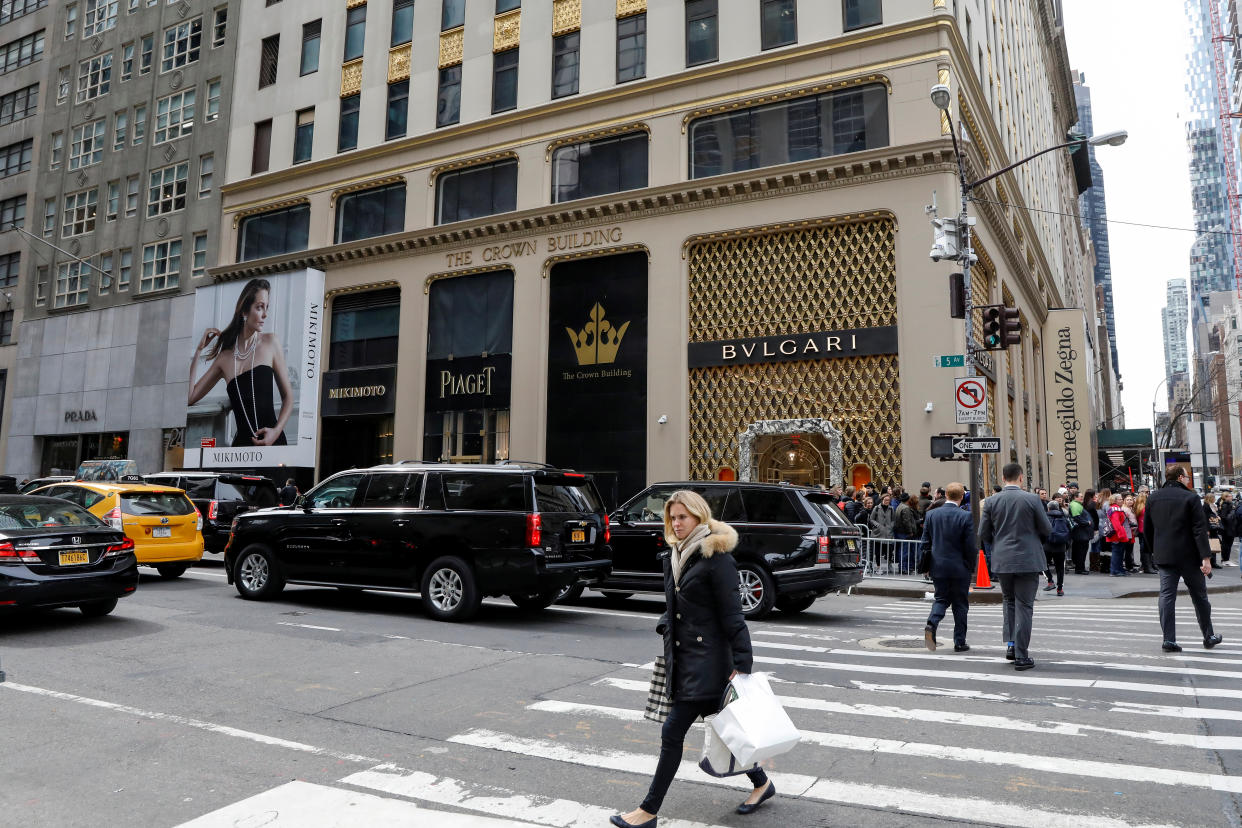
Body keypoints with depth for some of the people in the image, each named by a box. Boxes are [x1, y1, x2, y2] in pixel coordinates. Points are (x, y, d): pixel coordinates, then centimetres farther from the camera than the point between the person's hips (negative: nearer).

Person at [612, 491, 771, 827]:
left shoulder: (716, 557, -13)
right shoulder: (673, 556, 11)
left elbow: (731, 614, -15)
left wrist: (742, 662, -17)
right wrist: (665, 626, 5)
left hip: (706, 658, -8)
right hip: (682, 656, 8)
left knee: (673, 732, -5)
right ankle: (761, 783, 35)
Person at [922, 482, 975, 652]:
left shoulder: (931, 514, -2)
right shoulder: (965, 517, -12)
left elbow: (926, 542, 3)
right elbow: (970, 546, -11)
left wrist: (929, 564, 14)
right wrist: (970, 567, 4)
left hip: (938, 567, 3)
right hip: (959, 568, -2)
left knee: (941, 599, 15)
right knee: (960, 603, 10)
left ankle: (931, 624, -11)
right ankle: (959, 642, 15)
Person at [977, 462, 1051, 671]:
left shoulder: (991, 501, -2)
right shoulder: (1032, 499, -8)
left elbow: (983, 534, 1)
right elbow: (1047, 530, -2)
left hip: (1001, 560, 2)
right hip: (1027, 560, -2)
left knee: (1008, 601, 22)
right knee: (1024, 606, 3)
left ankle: (1011, 644, 12)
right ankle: (1021, 656, 4)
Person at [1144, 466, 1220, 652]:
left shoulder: (1153, 498, 6)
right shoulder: (1190, 497, -9)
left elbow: (1147, 529, 11)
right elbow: (1200, 530, -13)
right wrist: (1206, 558, -13)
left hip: (1164, 557, 3)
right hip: (1189, 556, -3)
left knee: (1166, 596, 2)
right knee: (1199, 596, 12)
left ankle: (1169, 640, -2)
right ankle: (1209, 637, 25)